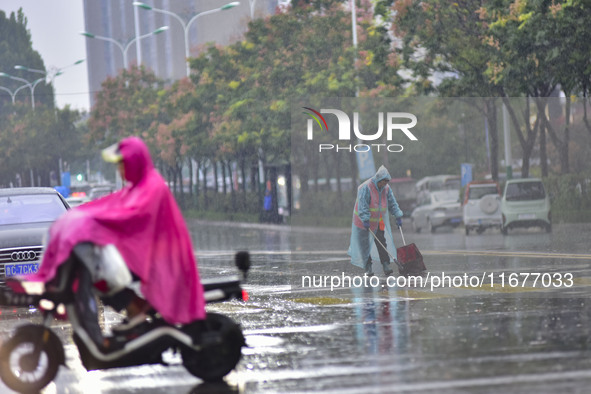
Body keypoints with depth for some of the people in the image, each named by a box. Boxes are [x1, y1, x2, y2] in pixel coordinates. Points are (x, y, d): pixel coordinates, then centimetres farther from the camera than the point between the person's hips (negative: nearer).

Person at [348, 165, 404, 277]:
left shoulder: (386, 188, 1)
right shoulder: (366, 188, -21)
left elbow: (392, 203, 7)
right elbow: (362, 206, -25)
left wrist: (398, 216, -2)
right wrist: (365, 220, -30)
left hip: (378, 221, 5)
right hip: (363, 221, -5)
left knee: (381, 242, -4)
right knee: (364, 244, -1)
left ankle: (386, 265, -7)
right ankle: (368, 267, 7)